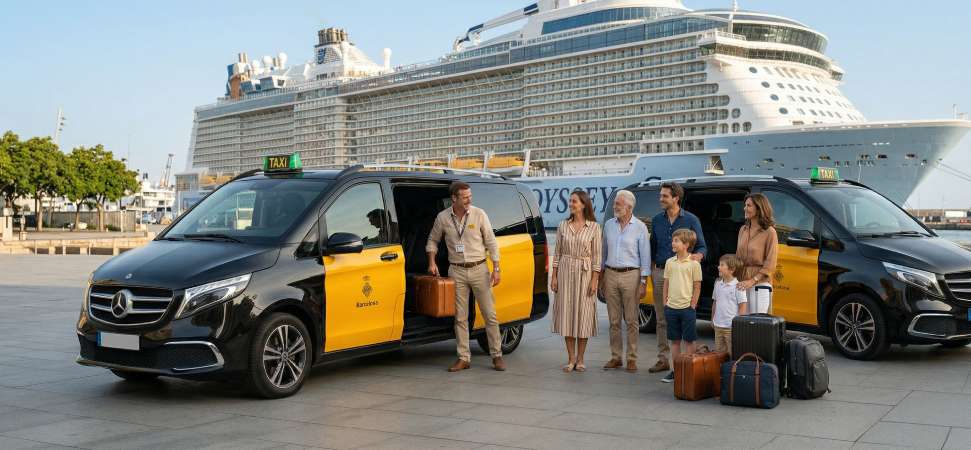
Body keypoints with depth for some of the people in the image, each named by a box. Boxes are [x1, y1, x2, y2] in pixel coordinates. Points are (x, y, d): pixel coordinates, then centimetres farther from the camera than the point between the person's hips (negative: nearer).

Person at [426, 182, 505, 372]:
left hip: (479, 269, -1)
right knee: (460, 317, 5)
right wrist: (432, 262, 2)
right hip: (457, 272, 1)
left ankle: (497, 356, 10)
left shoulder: (479, 214, -4)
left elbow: (491, 242, -1)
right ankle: (463, 358, 12)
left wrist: (496, 269, -5)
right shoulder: (442, 218, 0)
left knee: (490, 314, 1)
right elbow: (432, 240, 15)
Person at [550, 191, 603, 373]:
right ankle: (571, 358, 12)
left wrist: (595, 279, -9)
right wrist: (554, 276, 2)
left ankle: (580, 359, 11)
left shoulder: (594, 227, -2)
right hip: (565, 271, 3)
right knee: (566, 313, 3)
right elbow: (557, 253, 7)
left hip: (585, 273, -2)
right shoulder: (563, 225, 5)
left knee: (583, 314, 1)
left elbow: (596, 256, -3)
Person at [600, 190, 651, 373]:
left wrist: (643, 282, -8)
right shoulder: (608, 225, 10)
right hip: (611, 275, 4)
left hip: (631, 275, -4)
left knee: (631, 320, 0)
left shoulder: (640, 227, -2)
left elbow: (645, 256, -3)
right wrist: (601, 277, 11)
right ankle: (616, 357, 15)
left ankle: (632, 359, 7)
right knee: (614, 320, 7)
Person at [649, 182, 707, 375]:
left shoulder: (691, 220, 1)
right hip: (660, 273, 4)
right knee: (662, 319, 6)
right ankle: (663, 359, 12)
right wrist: (651, 270, 11)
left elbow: (702, 246, 3)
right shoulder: (657, 220, 13)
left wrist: (698, 255, -20)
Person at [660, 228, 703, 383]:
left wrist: (692, 305, -7)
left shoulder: (694, 264, -7)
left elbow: (697, 286, -4)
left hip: (687, 308, -5)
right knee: (674, 340, 11)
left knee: (689, 340, 4)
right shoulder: (669, 262, 6)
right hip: (671, 307, 5)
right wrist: (665, 302, 6)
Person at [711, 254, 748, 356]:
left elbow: (743, 306, -12)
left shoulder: (737, 286, -13)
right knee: (718, 351, 14)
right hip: (718, 326, 7)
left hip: (731, 327, -7)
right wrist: (712, 319, 17)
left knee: (733, 354, -1)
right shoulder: (718, 283, 7)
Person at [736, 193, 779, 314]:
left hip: (760, 285, -6)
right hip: (742, 283, 6)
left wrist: (752, 280, -17)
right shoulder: (743, 230, 11)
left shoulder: (769, 232, -8)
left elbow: (770, 264, -11)